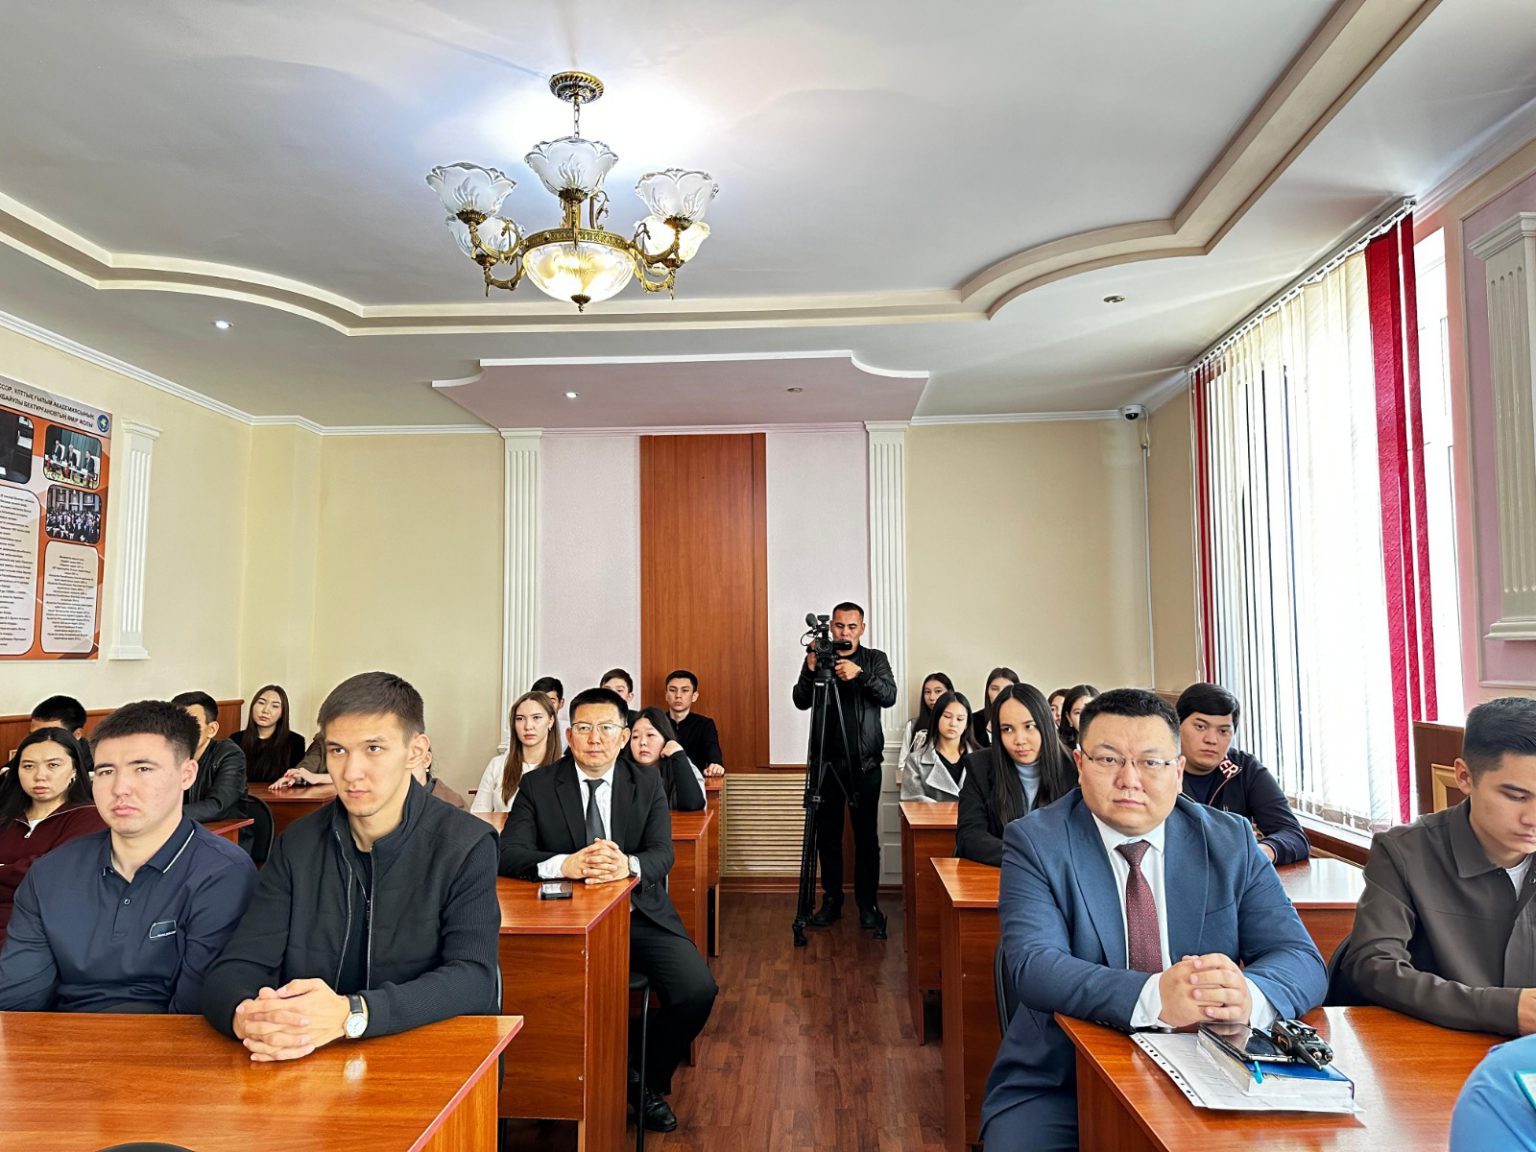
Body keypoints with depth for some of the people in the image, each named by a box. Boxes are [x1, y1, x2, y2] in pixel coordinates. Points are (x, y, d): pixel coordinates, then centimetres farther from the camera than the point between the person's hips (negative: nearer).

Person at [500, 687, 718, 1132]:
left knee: (698, 991, -18)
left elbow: (662, 854, -6)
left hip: (640, 915, 1)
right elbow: (508, 853, -10)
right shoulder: (537, 786, 0)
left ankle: (650, 1086, 11)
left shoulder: (648, 784, 4)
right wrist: (567, 864, -29)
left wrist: (627, 865, -30)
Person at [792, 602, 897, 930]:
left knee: (867, 836, 1)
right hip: (827, 761, 1)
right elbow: (801, 701, -5)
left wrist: (860, 673, -28)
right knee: (827, 834, 6)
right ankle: (831, 900, 17)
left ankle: (867, 903, 11)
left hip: (865, 763, -1)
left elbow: (889, 696, -11)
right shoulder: (818, 657, 6)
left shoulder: (875, 659, 5)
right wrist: (810, 670, -23)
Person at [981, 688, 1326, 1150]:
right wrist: (1153, 998, -35)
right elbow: (1034, 965, -18)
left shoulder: (1231, 843, 3)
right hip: (1059, 1089, -3)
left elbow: (1303, 961, -4)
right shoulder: (1035, 842, -6)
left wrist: (1246, 994, -28)